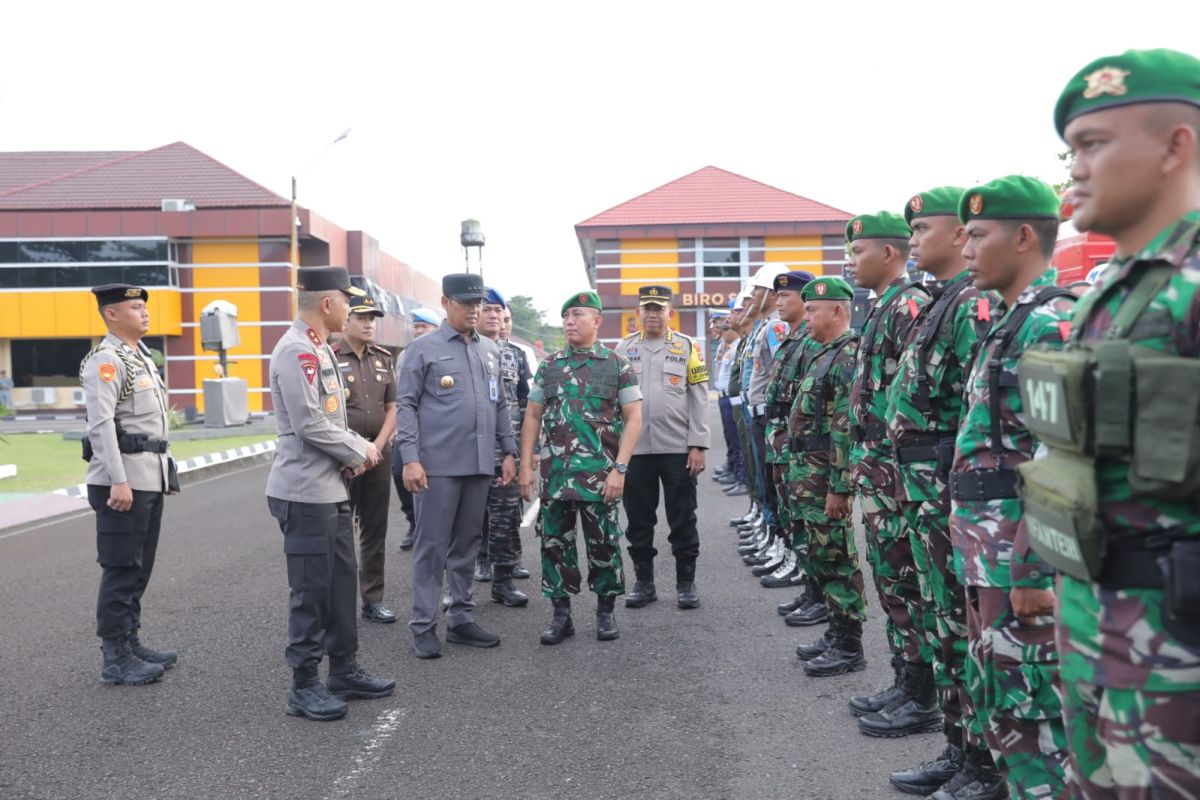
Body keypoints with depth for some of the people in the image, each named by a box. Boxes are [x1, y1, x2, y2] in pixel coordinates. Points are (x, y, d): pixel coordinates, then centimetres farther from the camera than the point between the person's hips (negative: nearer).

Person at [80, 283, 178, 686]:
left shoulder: (141, 356, 17)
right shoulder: (105, 360, -11)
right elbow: (101, 424, -20)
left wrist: (165, 469, 19)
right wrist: (118, 481, -25)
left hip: (150, 477, 9)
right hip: (124, 479, -9)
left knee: (140, 566, 14)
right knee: (121, 569, -3)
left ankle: (131, 643, 24)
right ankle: (115, 659, 4)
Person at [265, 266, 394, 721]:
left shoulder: (319, 349, 15)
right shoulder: (295, 351, -16)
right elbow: (310, 424, -22)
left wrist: (359, 450, 3)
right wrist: (360, 451, -9)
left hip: (332, 488, 10)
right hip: (305, 492, -10)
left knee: (341, 582, 15)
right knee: (311, 590, -1)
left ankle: (345, 671, 27)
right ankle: (304, 687, 11)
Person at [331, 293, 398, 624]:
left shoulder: (383, 358, 11)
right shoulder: (330, 358, -5)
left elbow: (393, 408, 11)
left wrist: (378, 445, -3)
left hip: (378, 451, 5)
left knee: (375, 531, 9)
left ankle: (373, 600, 17)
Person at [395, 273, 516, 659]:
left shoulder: (491, 350, 14)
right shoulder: (423, 349, -2)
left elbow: (500, 405, 19)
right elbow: (406, 406, -6)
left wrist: (508, 452, 13)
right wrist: (410, 458, -13)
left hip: (479, 464, 5)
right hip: (437, 465, -5)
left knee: (467, 545, 12)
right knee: (431, 546, 1)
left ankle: (461, 619, 23)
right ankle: (423, 627, 9)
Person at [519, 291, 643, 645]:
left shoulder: (618, 365, 0)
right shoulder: (549, 366, 9)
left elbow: (633, 419, -3)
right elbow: (533, 417, 11)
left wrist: (619, 469, -11)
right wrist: (526, 465, 3)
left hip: (599, 473, -3)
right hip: (555, 473, 3)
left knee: (603, 543, 5)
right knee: (554, 542, 6)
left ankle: (606, 611, 21)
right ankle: (561, 614, 18)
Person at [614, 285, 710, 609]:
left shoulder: (688, 347, 4)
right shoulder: (624, 348, 8)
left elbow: (699, 400, 1)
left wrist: (698, 446, -6)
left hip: (678, 449, -1)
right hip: (634, 449, 2)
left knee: (682, 519, 5)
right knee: (639, 519, 9)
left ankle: (686, 583, 17)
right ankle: (643, 582, 21)